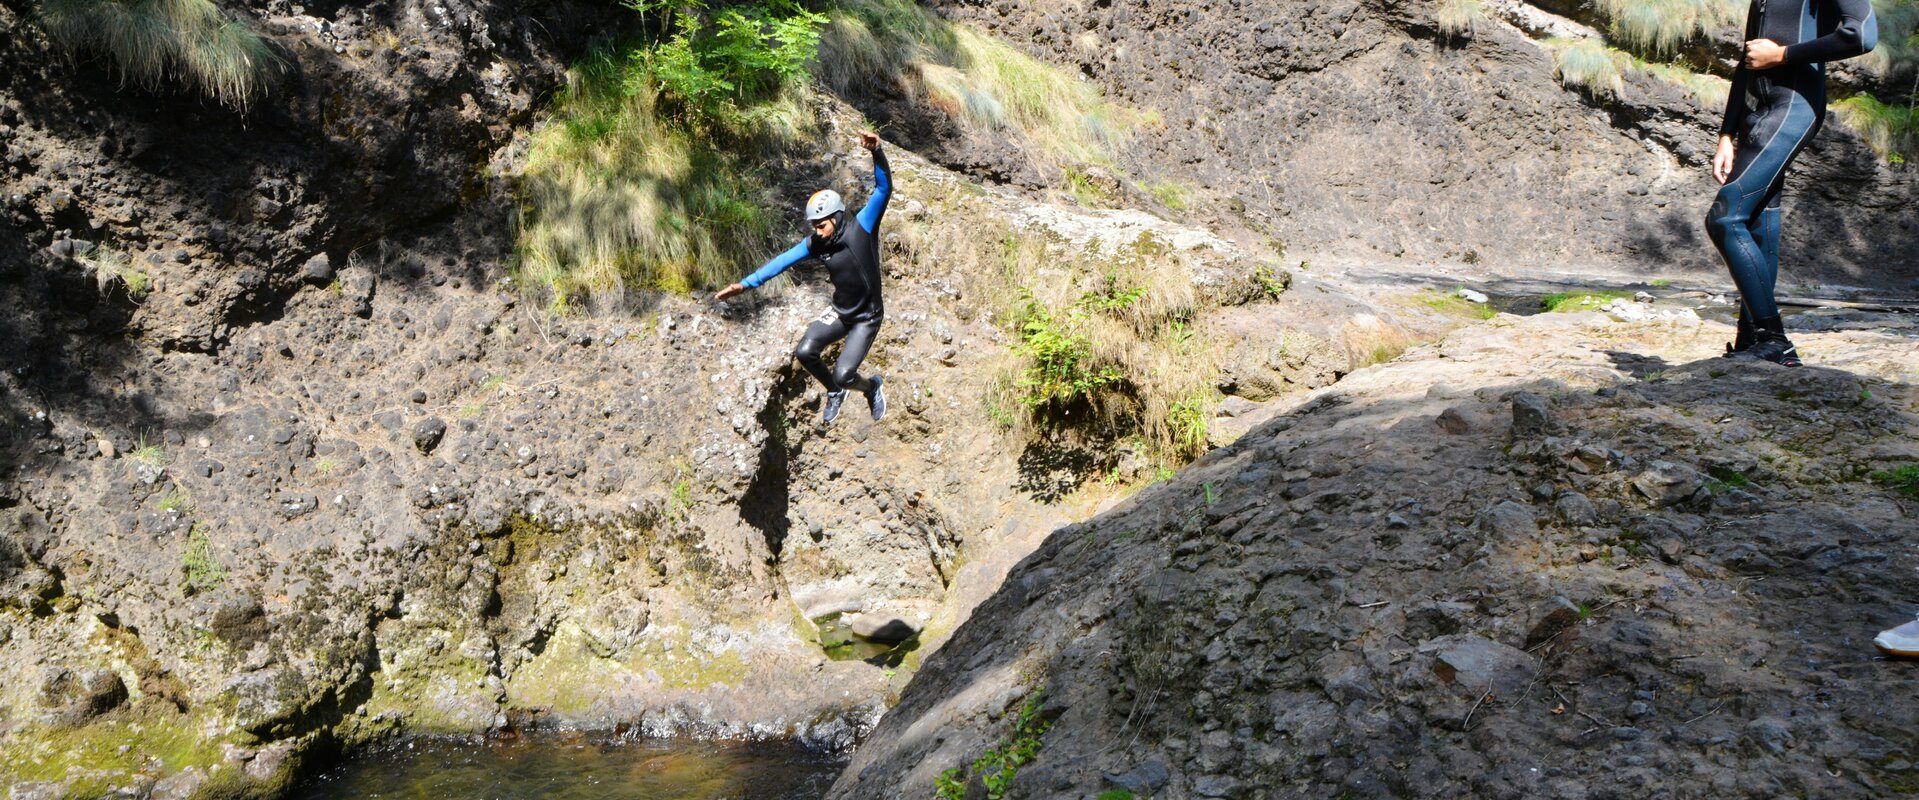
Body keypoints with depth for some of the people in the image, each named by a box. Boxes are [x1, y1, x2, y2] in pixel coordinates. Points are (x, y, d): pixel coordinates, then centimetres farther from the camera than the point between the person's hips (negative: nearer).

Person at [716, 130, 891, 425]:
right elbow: (783, 261, -4)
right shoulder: (816, 243, -7)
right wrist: (746, 283, -11)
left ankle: (873, 387, 21)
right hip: (840, 313, 5)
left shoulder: (861, 229, -21)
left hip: (867, 318, -5)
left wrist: (876, 151, -48)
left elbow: (883, 189, -31)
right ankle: (834, 392, 13)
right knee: (805, 351, -16)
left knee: (843, 375, -15)